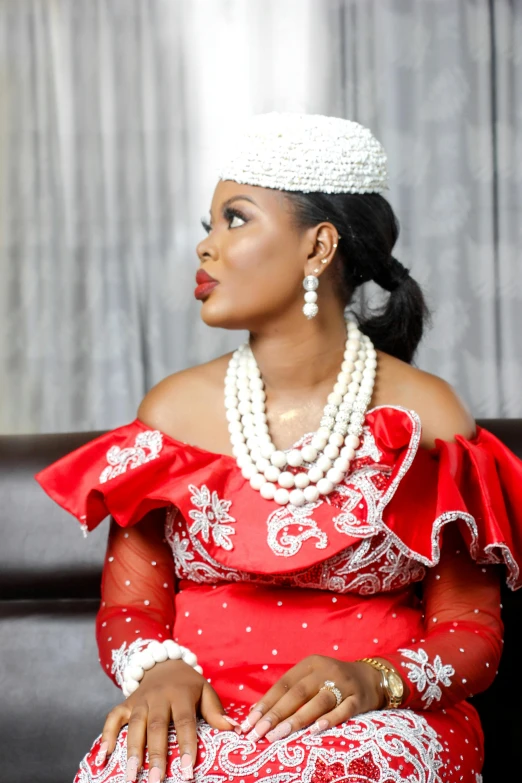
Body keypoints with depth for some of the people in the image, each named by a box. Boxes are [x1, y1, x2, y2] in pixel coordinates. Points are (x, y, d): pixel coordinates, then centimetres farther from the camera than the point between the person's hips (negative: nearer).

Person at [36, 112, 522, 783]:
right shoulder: (173, 411, 10)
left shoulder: (426, 415, 3)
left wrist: (373, 680, -18)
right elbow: (127, 608, 11)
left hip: (375, 722, -1)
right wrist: (157, 671, -13)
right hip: (202, 716, 2)